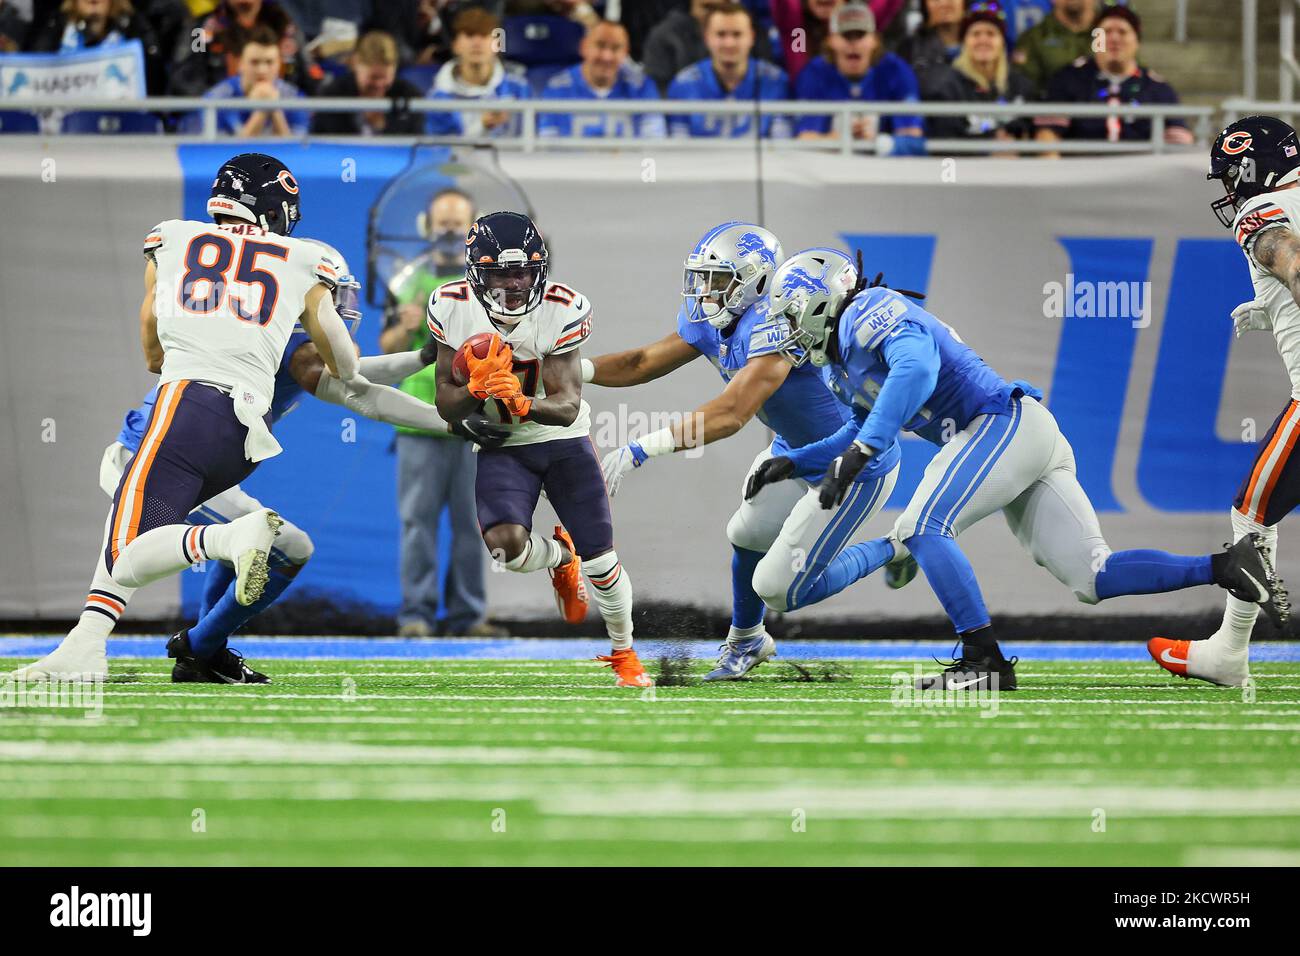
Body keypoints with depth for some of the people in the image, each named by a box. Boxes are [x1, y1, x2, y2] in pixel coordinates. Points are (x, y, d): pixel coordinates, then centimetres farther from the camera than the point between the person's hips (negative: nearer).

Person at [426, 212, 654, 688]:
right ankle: (560, 555, 15)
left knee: (599, 557, -1)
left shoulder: (561, 310, -20)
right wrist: (478, 387, -30)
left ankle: (624, 653, 26)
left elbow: (568, 407, -22)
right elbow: (447, 406, -8)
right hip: (502, 447, 1)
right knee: (507, 545, -23)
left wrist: (522, 402, -42)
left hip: (563, 439, -1)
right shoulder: (453, 308, -14)